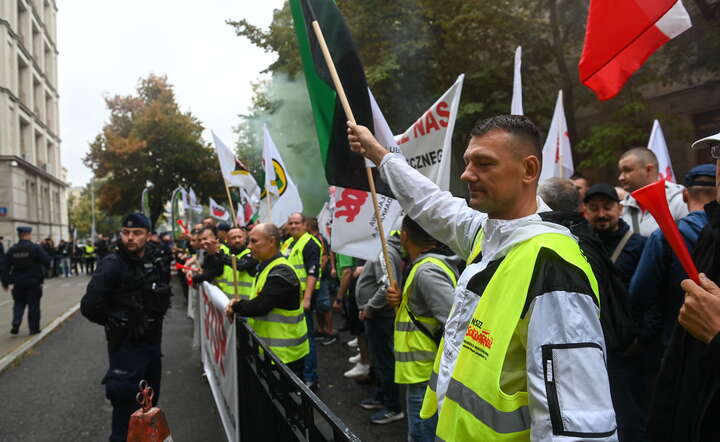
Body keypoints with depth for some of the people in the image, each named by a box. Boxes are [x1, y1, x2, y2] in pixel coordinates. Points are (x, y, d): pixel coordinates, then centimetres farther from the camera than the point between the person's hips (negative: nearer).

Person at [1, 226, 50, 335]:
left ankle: (16, 323, -3)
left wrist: (5, 282, 12)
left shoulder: (11, 250, 1)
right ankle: (34, 328, 10)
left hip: (18, 283, 3)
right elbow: (47, 261, -16)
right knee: (33, 305, 6)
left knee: (19, 303, 17)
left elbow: (6, 268, 4)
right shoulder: (35, 248, -11)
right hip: (34, 282, -3)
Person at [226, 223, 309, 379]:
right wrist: (239, 304, -4)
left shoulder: (282, 272, -22)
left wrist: (236, 306, -9)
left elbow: (261, 306, -27)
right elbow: (258, 300, 16)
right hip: (271, 348, 10)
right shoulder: (266, 267, 12)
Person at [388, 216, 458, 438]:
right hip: (427, 373, 10)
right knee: (435, 434, 22)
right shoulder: (438, 262, 8)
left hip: (427, 378, -10)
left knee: (423, 435, 3)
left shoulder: (427, 271, -21)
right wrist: (403, 300, 1)